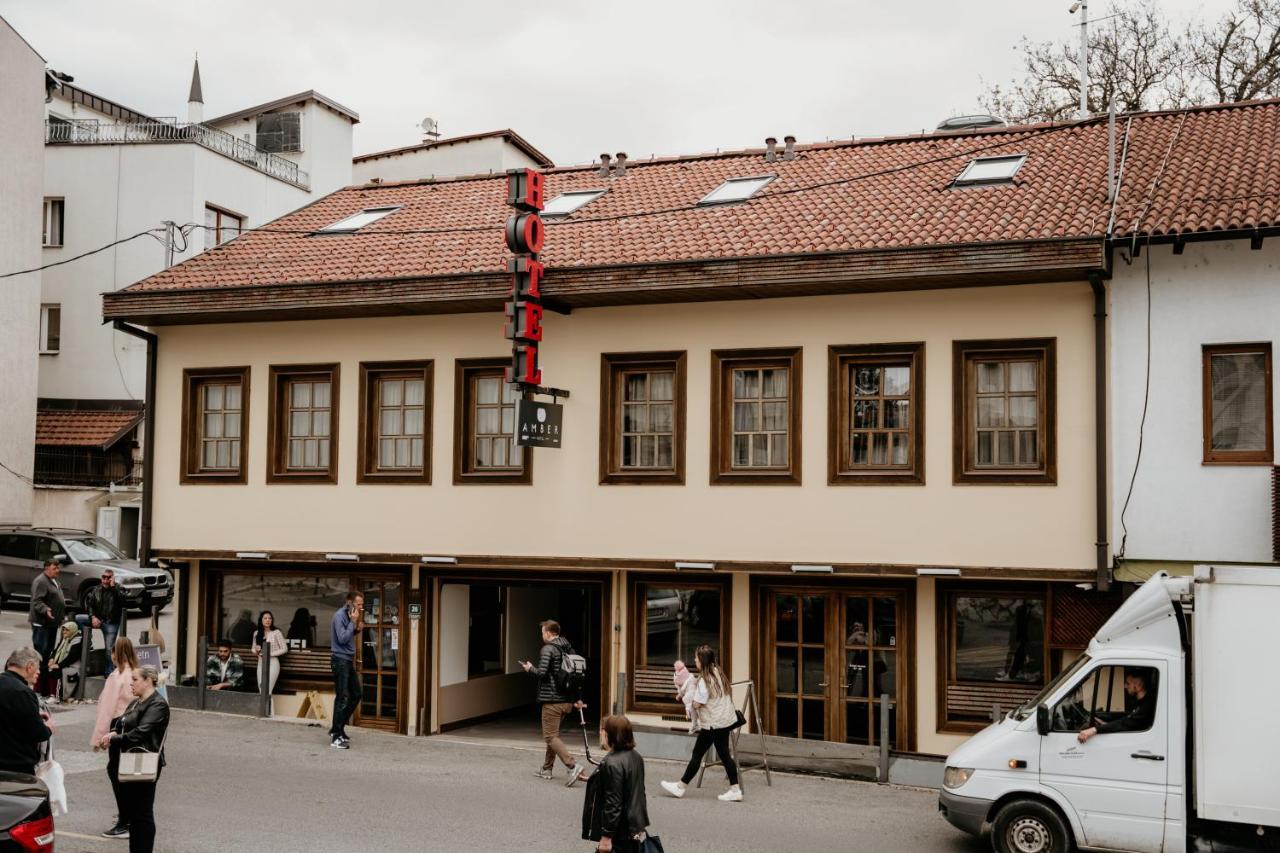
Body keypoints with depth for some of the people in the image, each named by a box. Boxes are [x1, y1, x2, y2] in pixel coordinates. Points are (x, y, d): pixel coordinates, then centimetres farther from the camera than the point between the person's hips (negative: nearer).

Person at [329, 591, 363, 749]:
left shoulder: (349, 615, 12)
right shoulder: (339, 615, -14)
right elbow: (342, 638, -21)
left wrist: (357, 629, 5)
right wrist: (353, 622, -17)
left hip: (349, 660, 9)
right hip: (340, 660, -9)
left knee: (356, 695, 12)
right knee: (342, 698, -9)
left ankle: (337, 728, 21)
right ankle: (336, 737, -5)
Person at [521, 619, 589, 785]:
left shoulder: (548, 649, -12)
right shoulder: (568, 648, 12)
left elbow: (542, 672, -22)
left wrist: (530, 668, -1)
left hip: (552, 700, -8)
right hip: (567, 701, 8)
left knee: (550, 736, -5)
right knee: (553, 734, 20)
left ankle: (573, 766, -18)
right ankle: (546, 769, 27)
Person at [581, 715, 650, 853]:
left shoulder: (612, 764, -23)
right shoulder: (635, 756, 5)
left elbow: (613, 804, -24)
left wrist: (606, 836, -19)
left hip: (619, 833, -9)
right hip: (634, 829, 9)